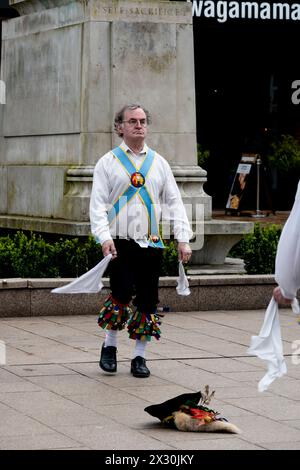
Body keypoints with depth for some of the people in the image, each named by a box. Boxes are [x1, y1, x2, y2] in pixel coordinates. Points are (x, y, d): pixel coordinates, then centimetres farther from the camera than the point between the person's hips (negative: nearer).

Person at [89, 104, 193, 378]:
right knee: (122, 293, -16)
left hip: (151, 243, 3)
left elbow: (174, 202, 12)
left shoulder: (159, 163, 13)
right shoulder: (108, 162, 5)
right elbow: (98, 203, -1)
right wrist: (105, 237, -16)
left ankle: (140, 356, 13)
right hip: (119, 243, -3)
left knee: (147, 301, 2)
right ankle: (110, 346, 6)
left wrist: (183, 239, 2)